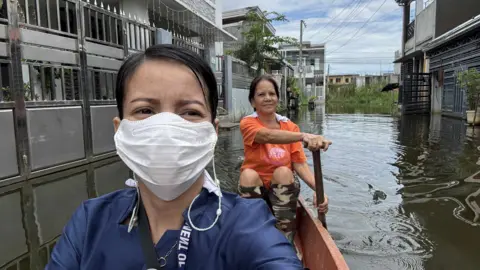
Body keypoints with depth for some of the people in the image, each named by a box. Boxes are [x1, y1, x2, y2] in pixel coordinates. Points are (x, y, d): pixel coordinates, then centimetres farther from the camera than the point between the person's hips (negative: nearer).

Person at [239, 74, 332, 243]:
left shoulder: (290, 126, -3)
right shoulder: (247, 123, -11)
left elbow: (300, 164, -11)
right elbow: (268, 136, -34)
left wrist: (318, 189, -30)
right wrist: (304, 136, -51)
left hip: (284, 189, 2)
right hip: (256, 188, -1)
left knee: (283, 172, -29)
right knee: (248, 174, -31)